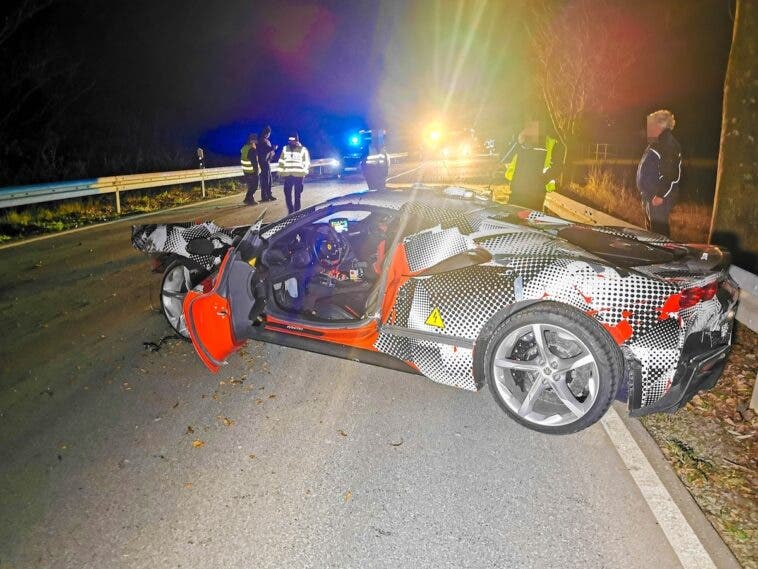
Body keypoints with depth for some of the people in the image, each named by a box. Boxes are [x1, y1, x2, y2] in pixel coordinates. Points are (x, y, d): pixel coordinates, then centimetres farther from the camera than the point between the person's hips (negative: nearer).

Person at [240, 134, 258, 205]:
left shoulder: (244, 148, 8)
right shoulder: (252, 149, -19)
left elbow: (242, 160, 16)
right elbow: (254, 162, -19)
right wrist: (256, 171, -14)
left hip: (245, 171, 9)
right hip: (252, 172, -9)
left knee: (250, 186, 17)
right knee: (253, 186, 0)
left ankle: (251, 200, 21)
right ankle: (247, 199, -2)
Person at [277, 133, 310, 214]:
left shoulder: (303, 149, 0)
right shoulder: (285, 149, 10)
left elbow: (307, 162, 0)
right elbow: (281, 161, 16)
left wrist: (304, 172, -10)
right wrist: (280, 171, 12)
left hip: (298, 175, -3)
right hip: (287, 175, 3)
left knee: (297, 195, 4)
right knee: (287, 194, 2)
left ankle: (296, 211, 14)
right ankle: (290, 211, 14)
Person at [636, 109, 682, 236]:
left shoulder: (670, 145, -16)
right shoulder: (654, 143, 13)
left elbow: (674, 175, -21)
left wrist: (661, 196, -22)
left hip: (659, 197, -10)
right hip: (649, 195, 10)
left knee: (659, 230, -7)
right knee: (651, 228, 19)